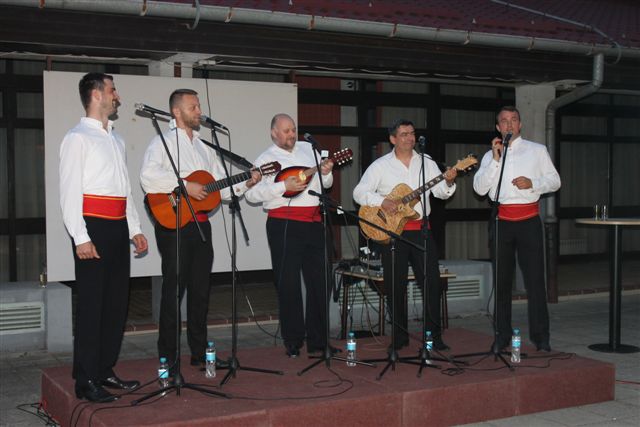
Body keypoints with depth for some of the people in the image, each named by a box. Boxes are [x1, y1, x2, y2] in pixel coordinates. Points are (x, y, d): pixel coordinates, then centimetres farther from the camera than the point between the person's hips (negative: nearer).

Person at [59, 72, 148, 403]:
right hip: (93, 227, -8)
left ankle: (105, 371, 21)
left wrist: (135, 229, 18)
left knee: (117, 302, 10)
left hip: (118, 228, 8)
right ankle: (86, 382, 2)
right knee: (91, 305, -5)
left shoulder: (116, 139, 20)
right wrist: (80, 237, -20)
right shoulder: (78, 137, -6)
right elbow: (70, 190, -12)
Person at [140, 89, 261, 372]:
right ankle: (167, 358, 3)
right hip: (173, 224, -6)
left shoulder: (205, 149, 20)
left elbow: (223, 187, 18)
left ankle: (199, 353, 18)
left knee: (200, 290, 9)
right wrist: (185, 186, -22)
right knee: (174, 290, -5)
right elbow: (148, 177, -20)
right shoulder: (163, 143, -1)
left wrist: (246, 183, 2)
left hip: (201, 224, 7)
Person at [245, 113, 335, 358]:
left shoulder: (308, 149, 17)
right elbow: (251, 193, -11)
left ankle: (317, 341, 15)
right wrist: (284, 186, -18)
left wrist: (326, 173, -1)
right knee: (288, 284, -1)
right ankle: (293, 342, 9)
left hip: (313, 223, 5)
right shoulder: (266, 159, 2)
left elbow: (326, 184, 22)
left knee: (319, 282, 6)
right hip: (284, 226, -5)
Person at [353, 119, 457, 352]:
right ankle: (400, 336, 15)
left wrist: (449, 182, -17)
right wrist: (382, 202, -20)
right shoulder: (380, 166, 1)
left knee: (432, 282, -2)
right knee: (395, 286, 4)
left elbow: (441, 192, 4)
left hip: (421, 229, 2)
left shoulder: (426, 163, 9)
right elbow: (359, 192, -5)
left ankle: (434, 335, 7)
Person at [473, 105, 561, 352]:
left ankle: (540, 336, 1)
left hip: (529, 220, -2)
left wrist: (532, 183, -10)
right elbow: (479, 188, 1)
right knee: (502, 280, 6)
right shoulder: (490, 155, 13)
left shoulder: (537, 151, 10)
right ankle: (502, 335, 14)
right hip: (501, 220, 2)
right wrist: (496, 159, -8)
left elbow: (554, 181, 8)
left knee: (535, 279, -5)